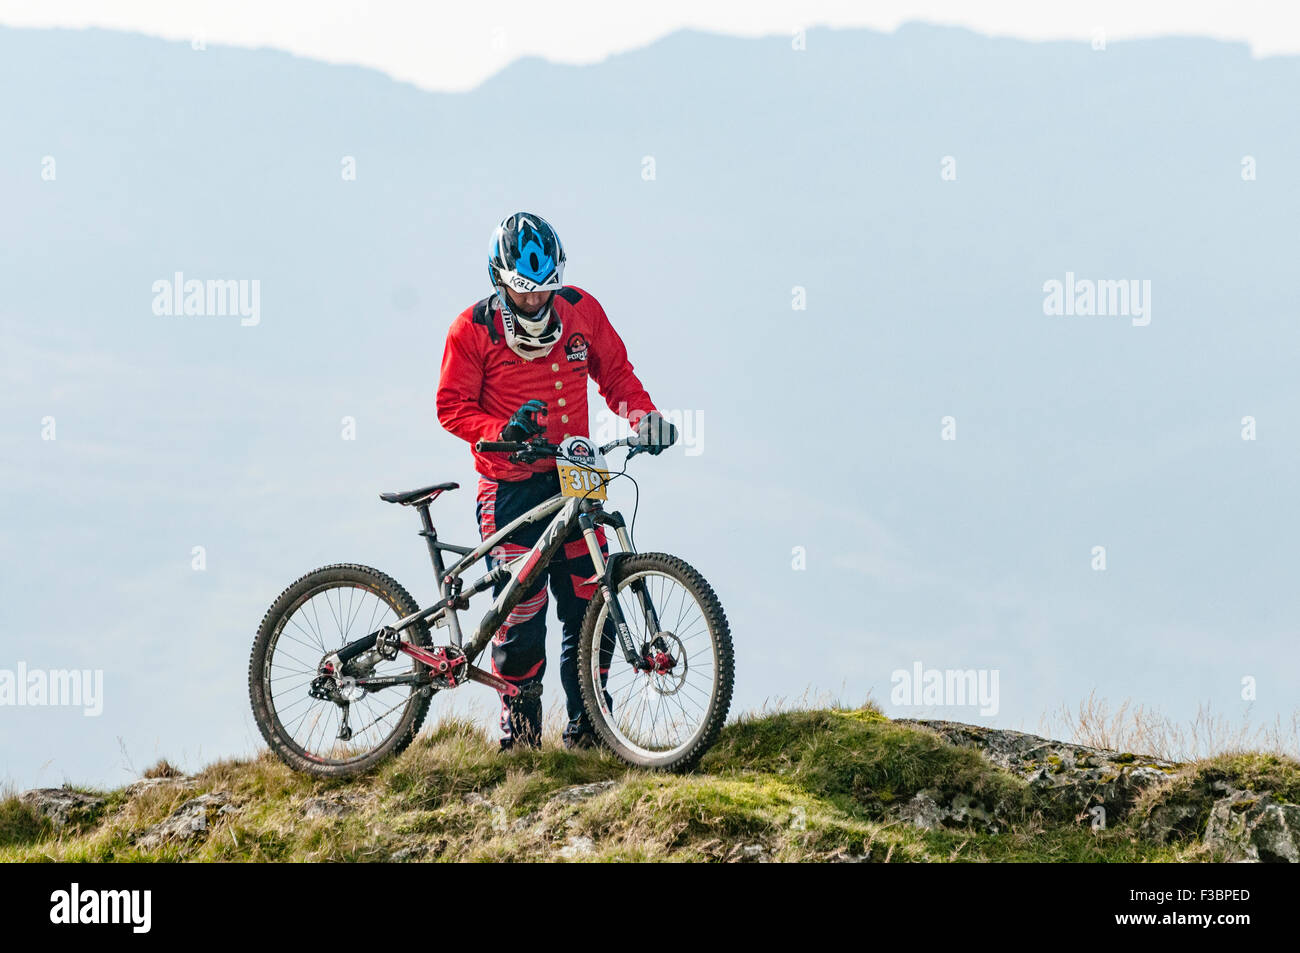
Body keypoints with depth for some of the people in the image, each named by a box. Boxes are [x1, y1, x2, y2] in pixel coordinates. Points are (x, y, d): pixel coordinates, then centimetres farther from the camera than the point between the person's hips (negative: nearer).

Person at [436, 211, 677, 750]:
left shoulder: (580, 311, 3)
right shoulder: (473, 330, -6)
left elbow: (614, 372, 15)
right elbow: (453, 408, -3)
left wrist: (643, 414, -3)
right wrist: (502, 431, -20)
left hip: (573, 479, 3)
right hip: (511, 488, -3)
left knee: (589, 605, -1)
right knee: (521, 612, -7)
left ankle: (586, 726, 10)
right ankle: (520, 727, 9)